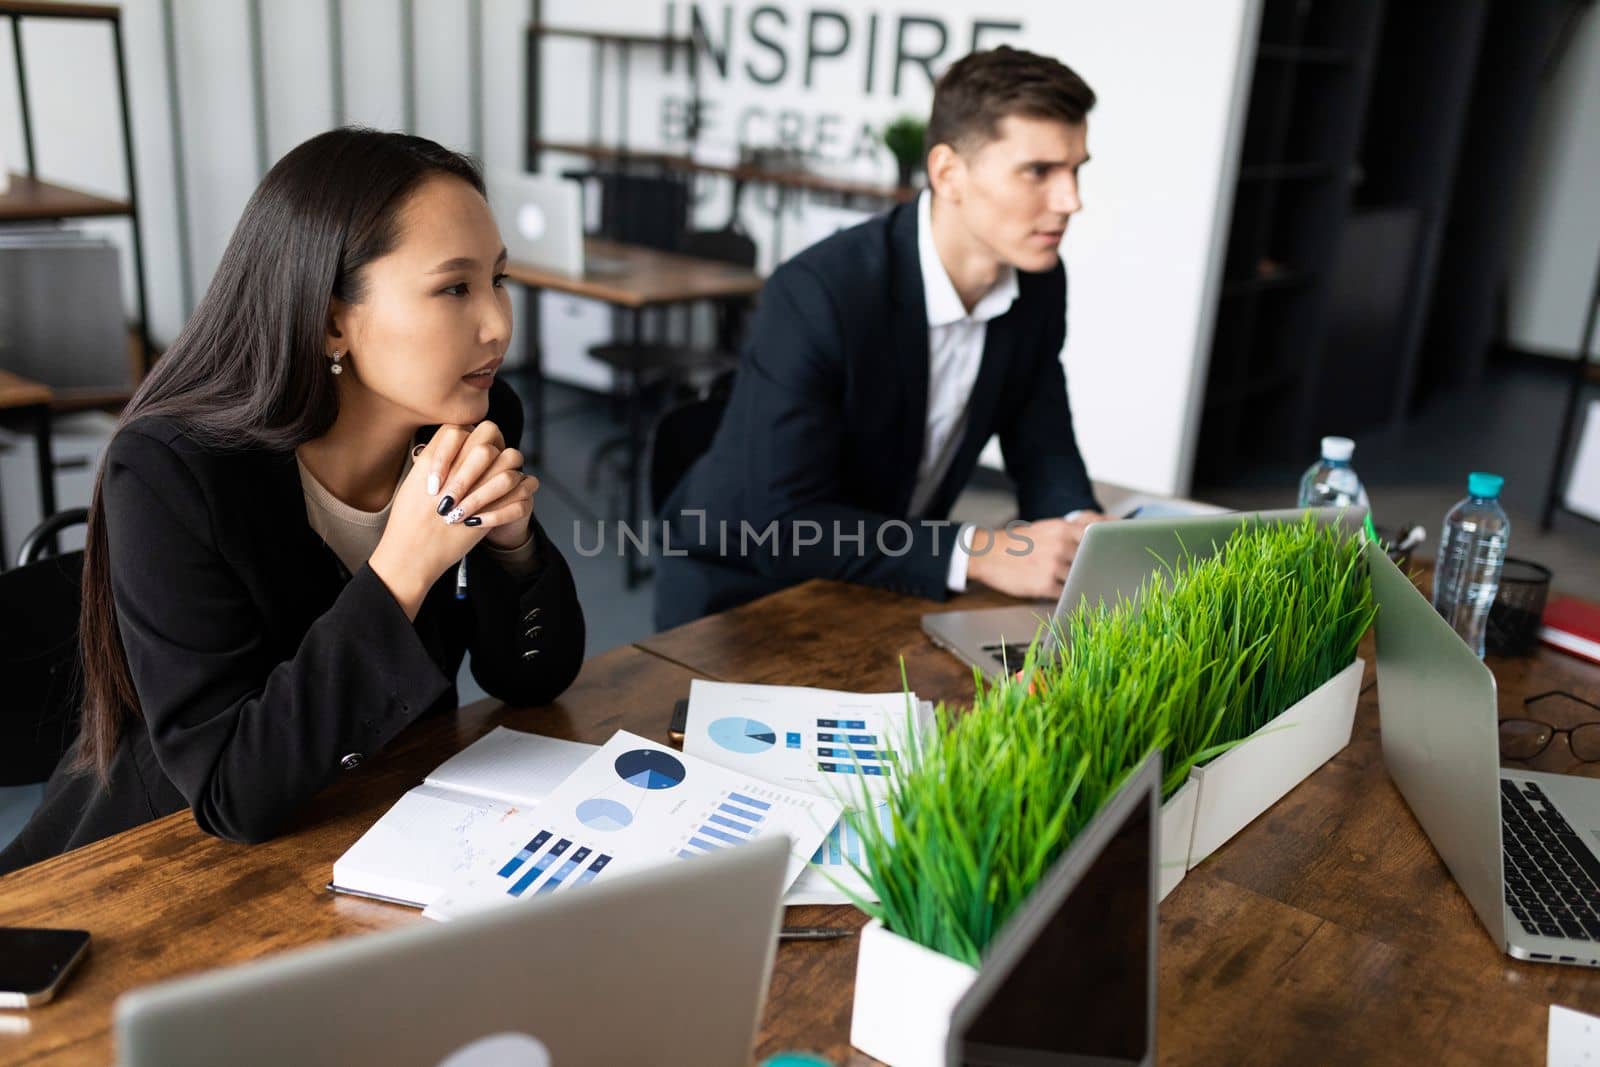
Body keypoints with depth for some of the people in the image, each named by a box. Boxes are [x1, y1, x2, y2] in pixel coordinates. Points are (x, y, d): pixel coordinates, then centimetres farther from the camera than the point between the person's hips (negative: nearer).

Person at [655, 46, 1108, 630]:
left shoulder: (1039, 283, -8)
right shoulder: (815, 296, -29)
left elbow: (1043, 450, 2)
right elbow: (783, 527, -30)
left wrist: (1080, 528, -21)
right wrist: (980, 553, -35)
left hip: (888, 578, 5)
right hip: (744, 588, -5)